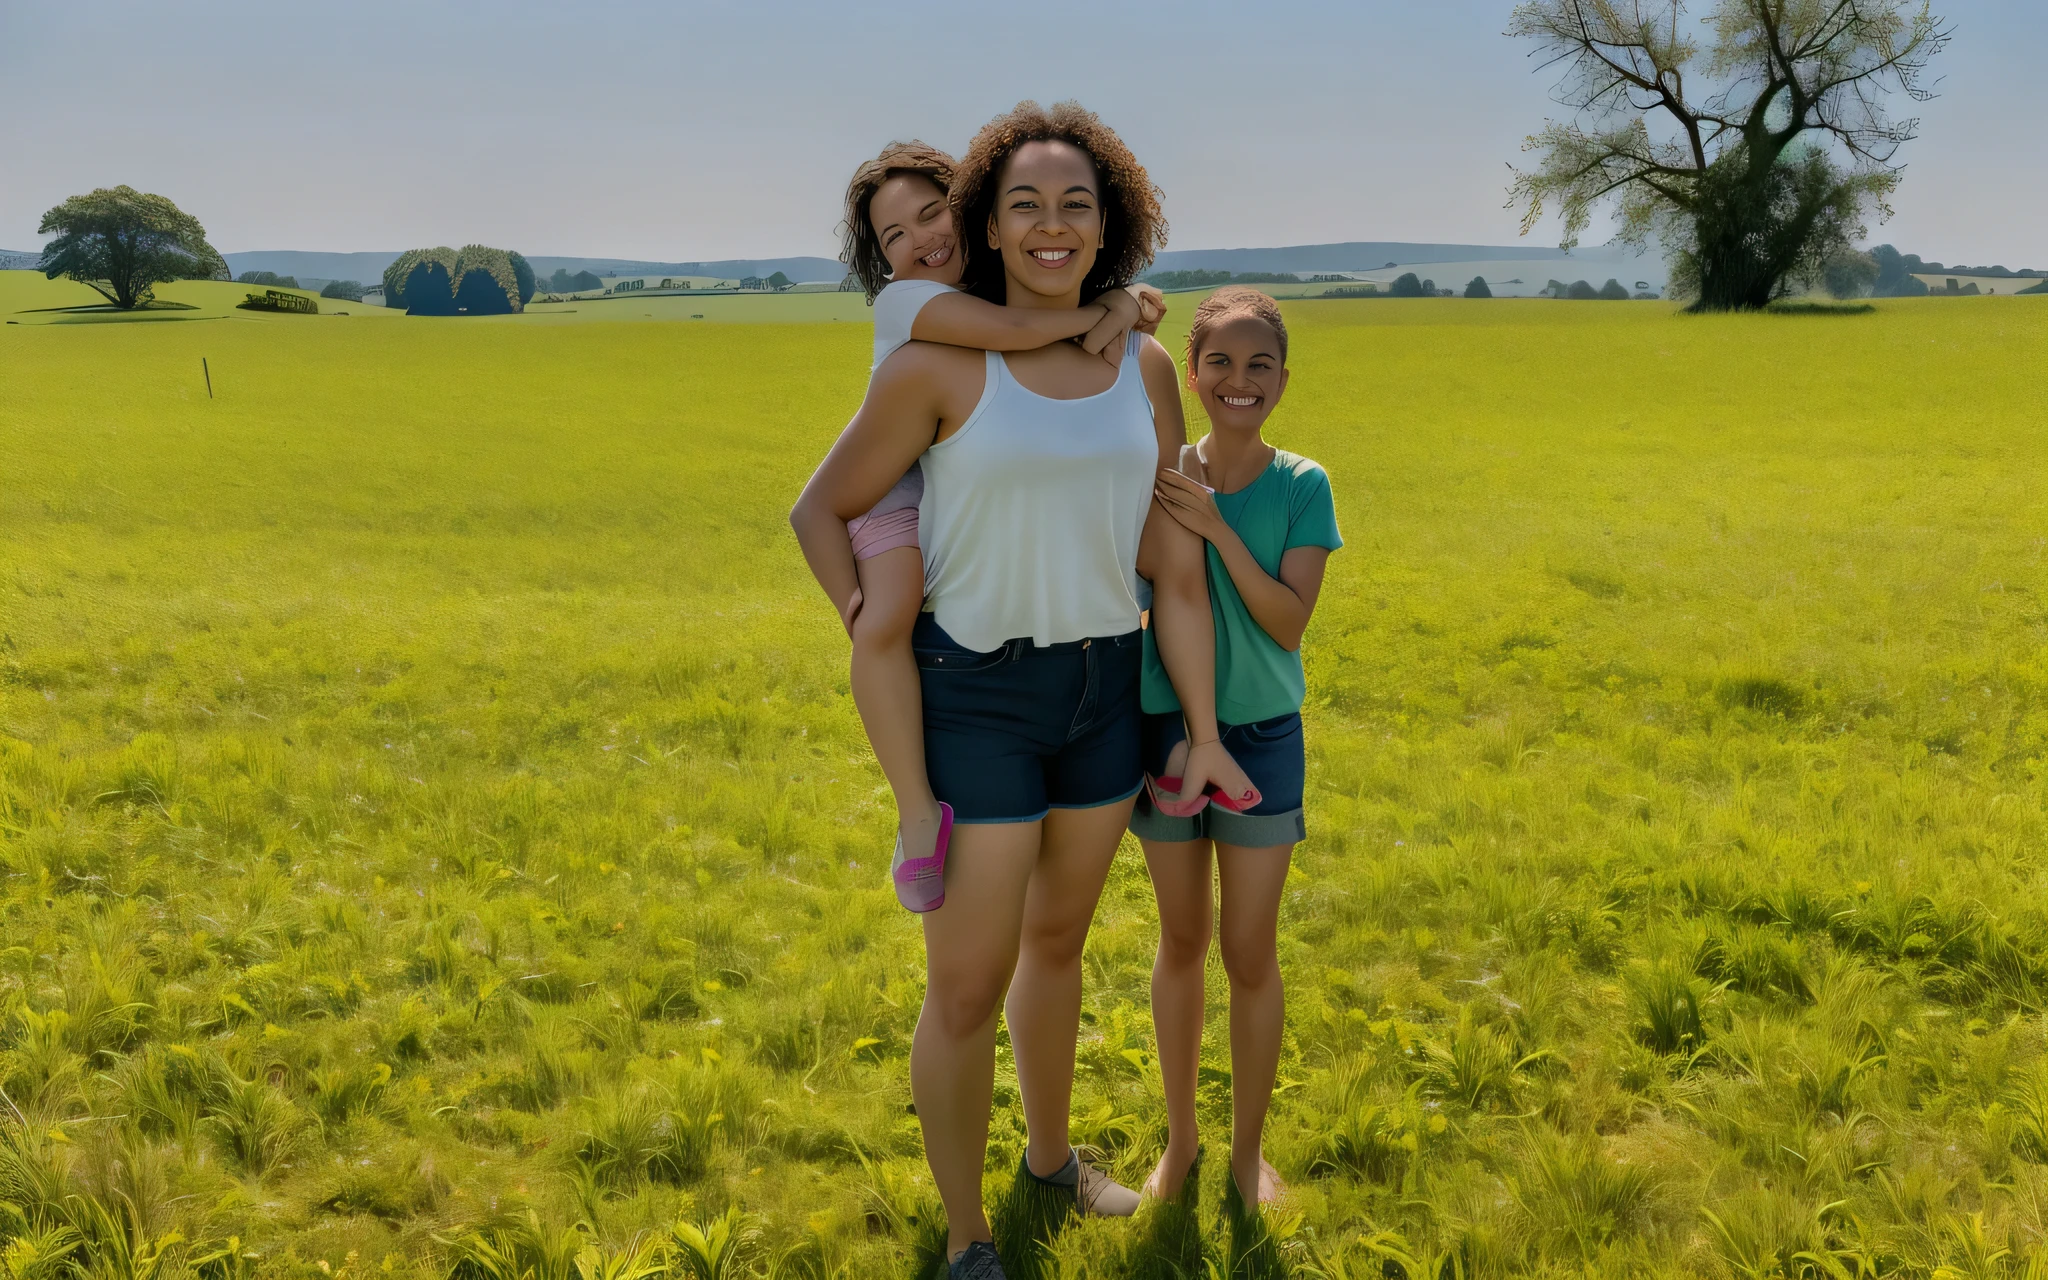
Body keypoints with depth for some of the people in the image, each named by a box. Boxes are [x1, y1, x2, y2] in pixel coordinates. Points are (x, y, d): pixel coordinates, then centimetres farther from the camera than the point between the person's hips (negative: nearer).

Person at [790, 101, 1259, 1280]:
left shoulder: (1144, 369, 1)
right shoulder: (940, 365, -12)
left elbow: (1175, 568, 1)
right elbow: (824, 510, -3)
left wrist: (1204, 735, 2)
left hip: (1103, 694, 5)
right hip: (977, 699, -4)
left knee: (1058, 940, 23)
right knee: (969, 990, 1)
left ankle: (1052, 1154, 46)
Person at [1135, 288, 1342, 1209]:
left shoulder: (1302, 486, -7)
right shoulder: (1158, 477, -6)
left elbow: (1289, 623, -15)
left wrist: (1215, 527, -24)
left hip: (1262, 738, -1)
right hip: (1166, 730, 1)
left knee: (1251, 952, 7)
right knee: (1182, 941, 15)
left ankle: (1248, 1148, 28)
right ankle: (1179, 1138, 33)